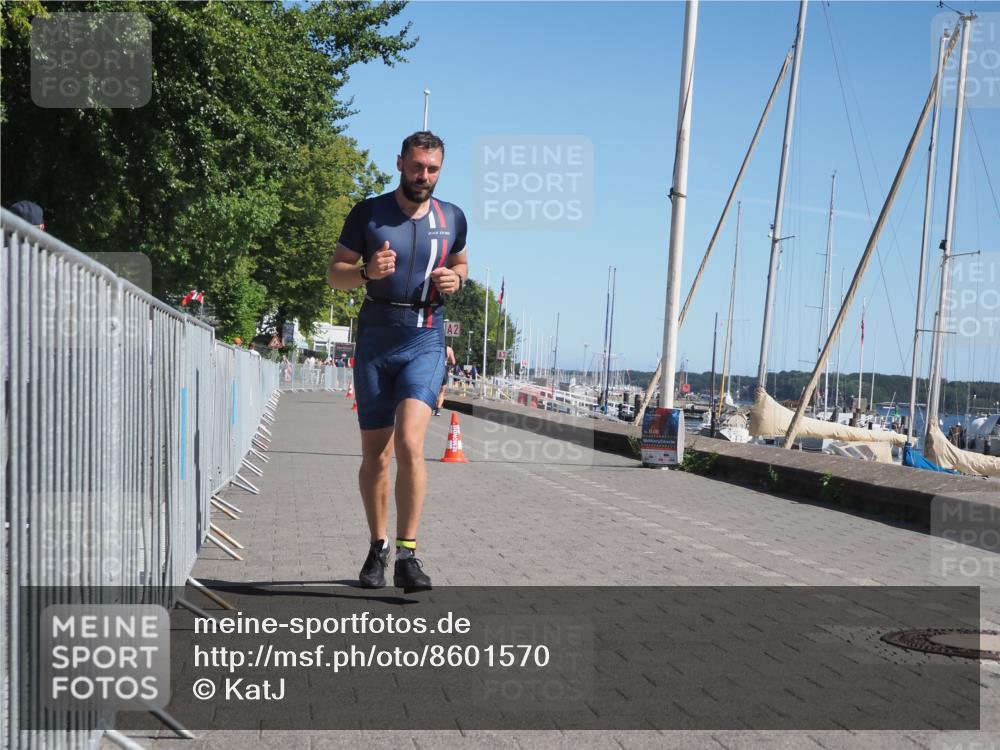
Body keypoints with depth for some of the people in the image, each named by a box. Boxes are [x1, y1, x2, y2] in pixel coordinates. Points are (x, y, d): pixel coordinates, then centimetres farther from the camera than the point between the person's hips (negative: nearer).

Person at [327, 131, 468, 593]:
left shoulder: (452, 218, 8)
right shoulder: (368, 213, 3)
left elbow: (460, 263, 25)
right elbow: (335, 273, 5)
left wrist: (456, 280, 1)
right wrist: (366, 272, -16)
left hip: (425, 339, -1)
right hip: (375, 338, 1)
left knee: (409, 442, -19)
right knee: (375, 452, 7)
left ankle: (407, 554, -16)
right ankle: (378, 548, 23)